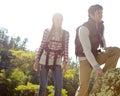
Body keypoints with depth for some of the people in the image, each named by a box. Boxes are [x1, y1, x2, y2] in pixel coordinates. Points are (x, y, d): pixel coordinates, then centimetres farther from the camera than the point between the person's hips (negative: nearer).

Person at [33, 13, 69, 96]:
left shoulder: (65, 33, 5)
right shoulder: (47, 31, 5)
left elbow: (66, 49, 3)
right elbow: (42, 46, 5)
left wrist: (65, 63, -5)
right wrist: (37, 60, 2)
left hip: (57, 62, 0)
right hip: (44, 60, 0)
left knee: (59, 85, -14)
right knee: (43, 86, 0)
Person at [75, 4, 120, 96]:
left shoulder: (101, 26, -1)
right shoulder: (84, 28, -24)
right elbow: (86, 50, -31)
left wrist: (105, 49, -5)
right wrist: (96, 67, -38)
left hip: (96, 56, 6)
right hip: (85, 58, -6)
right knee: (84, 85, -17)